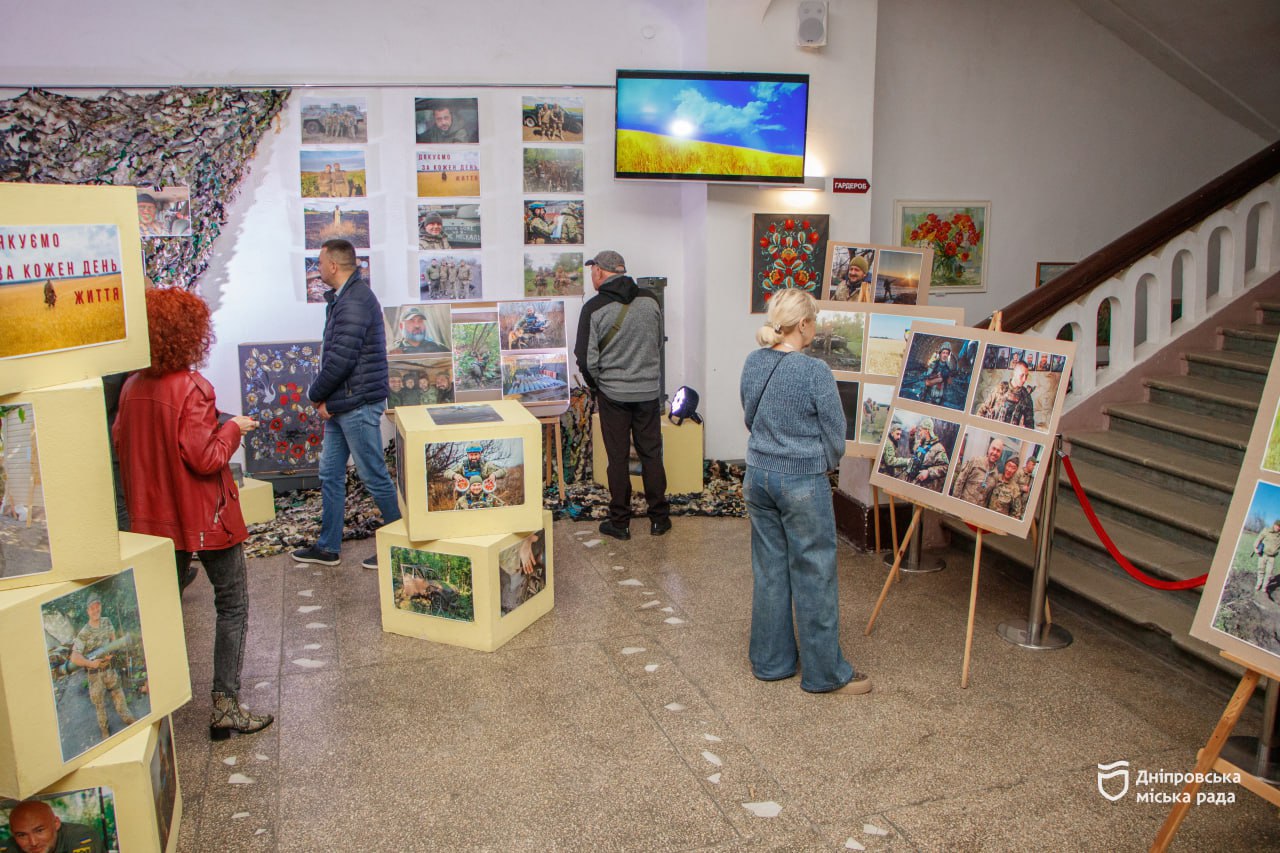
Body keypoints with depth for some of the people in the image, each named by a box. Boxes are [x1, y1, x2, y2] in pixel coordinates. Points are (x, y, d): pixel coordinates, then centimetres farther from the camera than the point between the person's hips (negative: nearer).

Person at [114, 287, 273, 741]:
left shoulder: (132, 387, 0)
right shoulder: (192, 388, -20)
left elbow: (120, 441, 12)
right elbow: (205, 458, -22)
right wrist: (233, 428, -6)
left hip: (155, 514, 7)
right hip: (204, 515, -7)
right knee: (231, 606, 5)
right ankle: (225, 705, 4)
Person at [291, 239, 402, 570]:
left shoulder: (355, 302, -19)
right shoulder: (342, 298, 15)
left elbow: (340, 359, -24)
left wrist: (316, 394, -8)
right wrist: (324, 397, 3)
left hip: (358, 404, -10)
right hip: (340, 404, 10)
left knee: (374, 476, -1)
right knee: (330, 474, 15)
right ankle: (328, 547, 26)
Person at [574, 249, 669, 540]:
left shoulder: (594, 307, -12)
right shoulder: (650, 300, -1)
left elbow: (586, 358, -11)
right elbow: (659, 343, 10)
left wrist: (596, 384, 7)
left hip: (612, 393, -3)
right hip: (649, 391, 3)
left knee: (618, 458, 7)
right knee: (651, 455, 11)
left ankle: (620, 522, 14)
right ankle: (659, 519, 18)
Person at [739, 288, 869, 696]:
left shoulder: (753, 364, 1)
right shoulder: (814, 372, -19)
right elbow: (836, 437, -10)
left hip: (758, 475, 7)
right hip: (803, 483, -6)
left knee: (769, 571, 16)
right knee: (814, 577, 6)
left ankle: (770, 661, 28)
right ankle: (825, 672, 18)